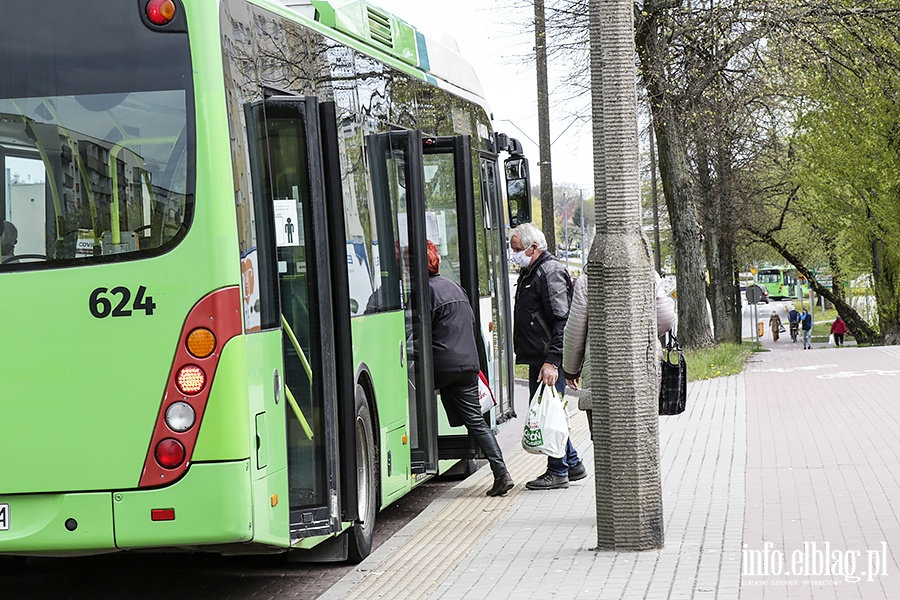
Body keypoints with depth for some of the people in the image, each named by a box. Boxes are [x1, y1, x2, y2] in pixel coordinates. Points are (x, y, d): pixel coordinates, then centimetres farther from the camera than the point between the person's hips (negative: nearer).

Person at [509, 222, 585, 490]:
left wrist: (552, 361, -25)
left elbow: (562, 321, -19)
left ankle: (558, 472, 2)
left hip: (549, 360, -10)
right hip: (536, 358, 10)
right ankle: (572, 465, 23)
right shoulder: (529, 272, 18)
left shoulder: (551, 272, -13)